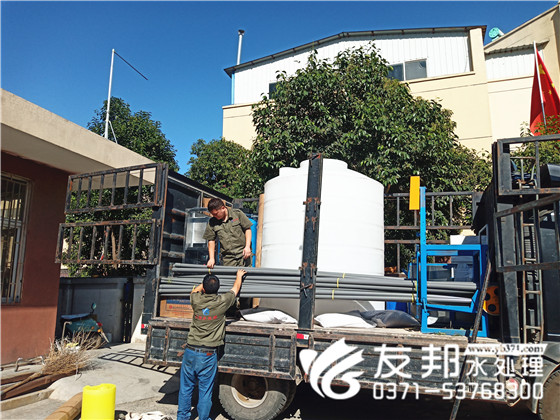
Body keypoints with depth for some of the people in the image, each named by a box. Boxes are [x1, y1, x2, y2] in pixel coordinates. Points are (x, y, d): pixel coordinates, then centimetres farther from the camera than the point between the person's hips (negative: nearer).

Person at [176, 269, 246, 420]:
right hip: (208, 354, -2)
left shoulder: (196, 300, -5)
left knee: (185, 387, 16)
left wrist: (207, 282, 34)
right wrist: (239, 276, 29)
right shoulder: (222, 301, -10)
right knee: (205, 390, 10)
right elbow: (235, 288, 11)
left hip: (190, 351, 3)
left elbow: (195, 290, 21)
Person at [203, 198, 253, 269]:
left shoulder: (237, 214, 0)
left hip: (243, 254, -1)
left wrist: (247, 247, -6)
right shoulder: (212, 222, 6)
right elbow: (211, 240, 10)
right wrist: (211, 258, 3)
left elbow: (247, 229, 4)